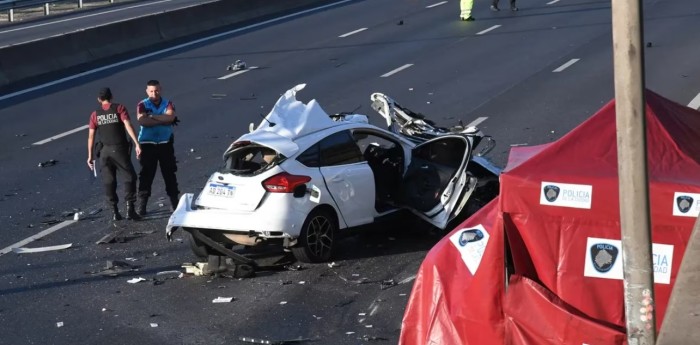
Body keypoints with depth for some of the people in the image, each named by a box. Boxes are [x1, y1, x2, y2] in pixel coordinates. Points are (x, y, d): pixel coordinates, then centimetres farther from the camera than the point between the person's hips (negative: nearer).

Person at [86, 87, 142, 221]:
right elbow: (128, 125, -14)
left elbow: (91, 136, 3)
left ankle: (115, 212, 11)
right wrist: (137, 144, -18)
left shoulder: (95, 114, 6)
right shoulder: (119, 108, -1)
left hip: (104, 151, 2)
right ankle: (130, 209, -3)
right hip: (120, 149, -2)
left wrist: (90, 156, 8)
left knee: (109, 182, 10)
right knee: (129, 177, 7)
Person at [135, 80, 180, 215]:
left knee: (169, 173, 9)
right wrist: (163, 120, -17)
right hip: (147, 144, -2)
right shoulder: (142, 105, -3)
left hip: (165, 143, 2)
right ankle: (142, 205, 3)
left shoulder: (167, 104, 3)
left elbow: (170, 117, -17)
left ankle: (174, 202, 19)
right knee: (146, 175, 0)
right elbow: (142, 121, -21)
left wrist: (153, 116, -16)